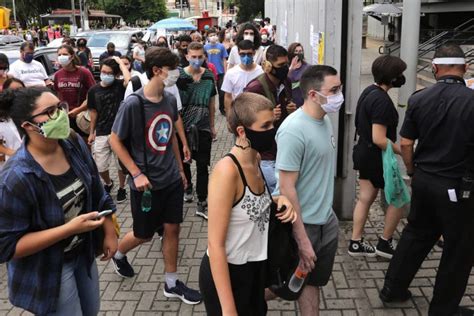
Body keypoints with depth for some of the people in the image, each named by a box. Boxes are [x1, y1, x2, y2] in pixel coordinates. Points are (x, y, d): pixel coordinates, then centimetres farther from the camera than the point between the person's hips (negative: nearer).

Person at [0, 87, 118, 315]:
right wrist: (68, 229, -31)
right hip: (47, 273, -6)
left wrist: (109, 233, 6)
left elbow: (97, 195, 5)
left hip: (83, 253, 6)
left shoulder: (75, 146, -10)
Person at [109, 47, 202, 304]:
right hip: (147, 183, -5)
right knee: (144, 234, 12)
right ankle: (118, 253, 44)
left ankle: (172, 283, 26)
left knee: (172, 229, 10)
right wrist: (137, 174, -17)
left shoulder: (170, 100, -1)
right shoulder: (133, 104, -20)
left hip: (172, 179, 5)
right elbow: (115, 140, -12)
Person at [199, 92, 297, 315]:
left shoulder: (255, 160, -3)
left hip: (255, 266, 8)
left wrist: (278, 200, -6)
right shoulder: (227, 170, -27)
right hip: (226, 272, -8)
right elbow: (215, 244, -25)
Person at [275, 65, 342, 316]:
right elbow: (287, 188, -23)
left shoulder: (325, 120, 2)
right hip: (301, 224, -7)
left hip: (326, 220, 7)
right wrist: (303, 241, -22)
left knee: (313, 281, 20)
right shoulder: (294, 130, -23)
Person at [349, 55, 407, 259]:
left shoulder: (369, 92, 5)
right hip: (376, 157, -9)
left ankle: (356, 243, 20)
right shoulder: (382, 100, -24)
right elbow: (379, 139, -27)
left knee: (365, 198, 14)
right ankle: (385, 243, 15)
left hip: (365, 153, 9)